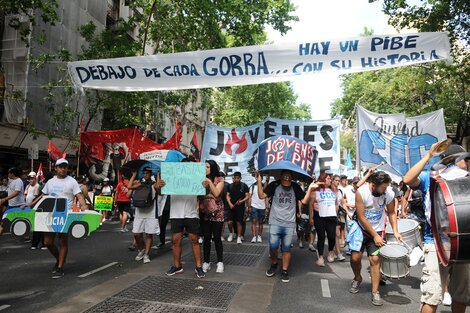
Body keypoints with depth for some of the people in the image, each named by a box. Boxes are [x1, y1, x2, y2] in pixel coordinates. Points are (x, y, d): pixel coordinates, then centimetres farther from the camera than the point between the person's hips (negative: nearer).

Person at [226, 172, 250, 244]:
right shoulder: (230, 186, 7)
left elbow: (247, 196, -4)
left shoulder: (244, 186, -2)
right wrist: (230, 204, -10)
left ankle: (239, 237, 8)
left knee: (239, 222, -3)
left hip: (240, 207, -2)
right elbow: (228, 195, 6)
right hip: (232, 206, 3)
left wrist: (242, 201, -21)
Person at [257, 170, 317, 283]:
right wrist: (259, 181, -16)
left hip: (289, 224, 1)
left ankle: (284, 271, 22)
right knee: (273, 246, -1)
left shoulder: (295, 187, 1)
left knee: (286, 248, 7)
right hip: (275, 222, -1)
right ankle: (274, 265, 28)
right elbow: (261, 196, -7)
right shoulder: (274, 185, -6)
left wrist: (310, 188, -8)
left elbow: (304, 201, 2)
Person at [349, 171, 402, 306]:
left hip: (378, 230, 1)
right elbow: (361, 218, -18)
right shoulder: (361, 192, -24)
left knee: (375, 259, -6)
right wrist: (375, 236, -14)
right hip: (361, 229, -1)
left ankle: (375, 292, 8)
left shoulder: (389, 194, -17)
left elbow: (391, 213, 3)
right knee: (355, 257, -4)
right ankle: (357, 278, 28)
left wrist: (395, 231, -7)